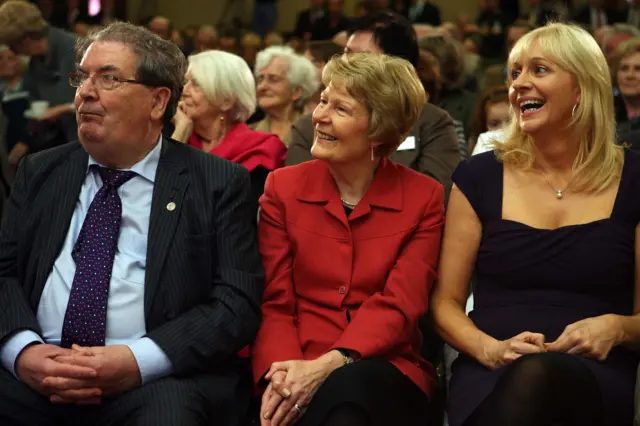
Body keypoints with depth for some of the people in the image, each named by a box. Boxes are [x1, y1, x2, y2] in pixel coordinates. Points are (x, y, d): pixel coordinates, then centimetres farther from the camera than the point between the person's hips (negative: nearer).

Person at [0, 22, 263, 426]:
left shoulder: (219, 183, 5)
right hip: (35, 375, 3)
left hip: (156, 381, -2)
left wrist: (137, 362, -17)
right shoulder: (41, 172, 17)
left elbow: (238, 302, -3)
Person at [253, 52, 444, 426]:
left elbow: (398, 306, -5)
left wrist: (330, 364, -22)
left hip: (383, 371, 0)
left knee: (350, 387, -36)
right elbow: (275, 304, 4)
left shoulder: (424, 198, 5)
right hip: (297, 369, 1)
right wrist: (281, 373, -17)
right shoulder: (283, 187, 9)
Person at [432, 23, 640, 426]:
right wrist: (490, 349, -10)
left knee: (535, 375, -39)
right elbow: (446, 301, 10)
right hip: (489, 375, 2)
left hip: (597, 378, -1)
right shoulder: (479, 176, 9)